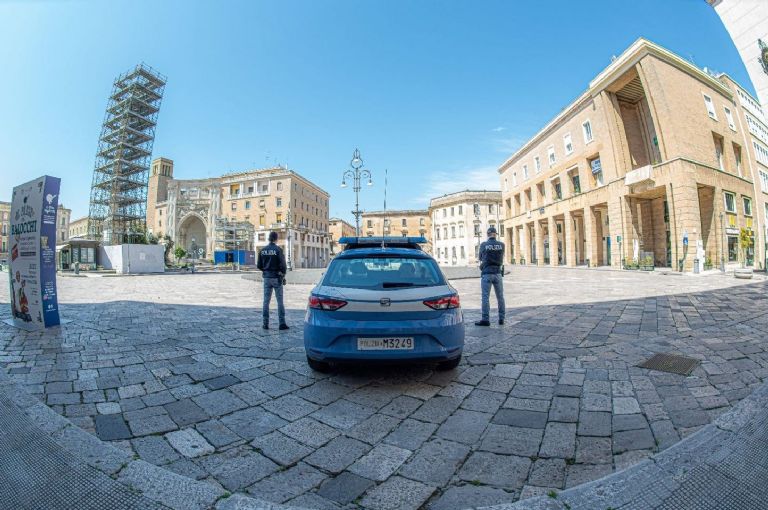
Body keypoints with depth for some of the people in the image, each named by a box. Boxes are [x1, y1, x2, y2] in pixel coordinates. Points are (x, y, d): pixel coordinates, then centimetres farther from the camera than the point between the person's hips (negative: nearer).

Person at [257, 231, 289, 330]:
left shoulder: (262, 250, 2)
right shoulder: (278, 249, -11)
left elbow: (258, 266, 4)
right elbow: (282, 265, -14)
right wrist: (283, 276, -1)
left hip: (266, 278, 4)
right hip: (276, 278, -4)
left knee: (266, 301, 10)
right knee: (280, 301, 2)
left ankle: (265, 323, 12)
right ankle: (282, 323, 4)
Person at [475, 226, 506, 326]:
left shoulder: (483, 245, -5)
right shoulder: (501, 245, 2)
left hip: (486, 274, -3)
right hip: (498, 273, 3)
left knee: (485, 297, -1)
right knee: (500, 297, 12)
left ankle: (485, 319, -1)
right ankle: (501, 318, 17)